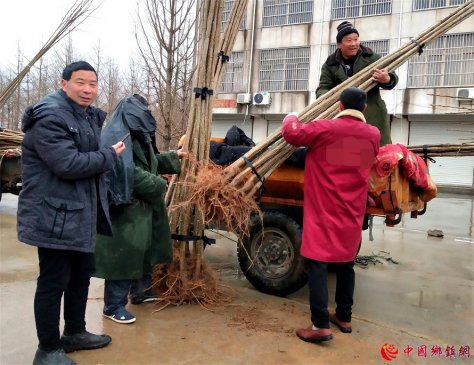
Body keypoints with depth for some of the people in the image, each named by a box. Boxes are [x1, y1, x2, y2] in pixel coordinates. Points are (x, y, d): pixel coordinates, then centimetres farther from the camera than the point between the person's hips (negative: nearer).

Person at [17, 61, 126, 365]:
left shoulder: (87, 115, 13)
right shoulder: (50, 117, -18)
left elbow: (105, 119, 39)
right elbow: (68, 164, -27)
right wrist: (110, 155, -16)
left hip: (81, 214, 10)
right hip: (55, 216, -10)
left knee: (82, 274, 18)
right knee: (54, 282, 0)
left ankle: (75, 333, 35)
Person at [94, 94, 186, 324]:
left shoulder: (137, 136, 13)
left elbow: (149, 163, 26)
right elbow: (130, 173, -25)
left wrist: (174, 156, 24)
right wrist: (160, 185, -16)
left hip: (141, 205, 10)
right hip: (124, 206, -10)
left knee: (144, 250, 20)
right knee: (123, 254, -3)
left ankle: (140, 292, 37)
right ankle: (113, 306, 11)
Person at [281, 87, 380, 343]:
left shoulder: (325, 129, -10)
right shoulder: (373, 135, 6)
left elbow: (292, 134, -5)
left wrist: (292, 117, 17)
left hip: (324, 212, -5)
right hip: (352, 213, 6)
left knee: (316, 264, -2)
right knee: (345, 264, 17)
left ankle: (321, 325, -5)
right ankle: (344, 317, 28)